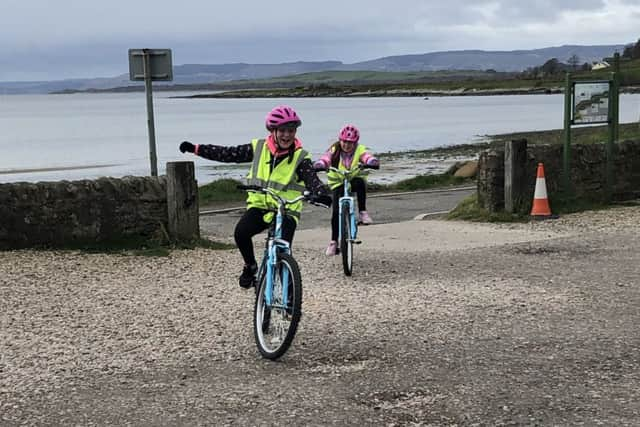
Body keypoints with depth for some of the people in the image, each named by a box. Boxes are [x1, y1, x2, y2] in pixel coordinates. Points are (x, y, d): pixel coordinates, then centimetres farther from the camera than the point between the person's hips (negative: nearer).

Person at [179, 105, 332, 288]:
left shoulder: (300, 157, -4)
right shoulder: (259, 148, 3)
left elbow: (312, 180, -15)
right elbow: (228, 154, 8)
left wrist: (322, 194, -39)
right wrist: (195, 148, 4)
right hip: (259, 205, 2)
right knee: (241, 232, -26)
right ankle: (250, 267, 3)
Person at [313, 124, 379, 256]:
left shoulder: (360, 150, -13)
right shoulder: (334, 150, -11)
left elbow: (369, 157, -31)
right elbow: (324, 159, -27)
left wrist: (372, 163, -54)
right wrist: (319, 166, -50)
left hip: (355, 180, 0)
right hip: (338, 183, 1)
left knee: (360, 183, -38)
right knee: (336, 212, -11)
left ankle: (363, 212, -25)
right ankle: (333, 241, 4)